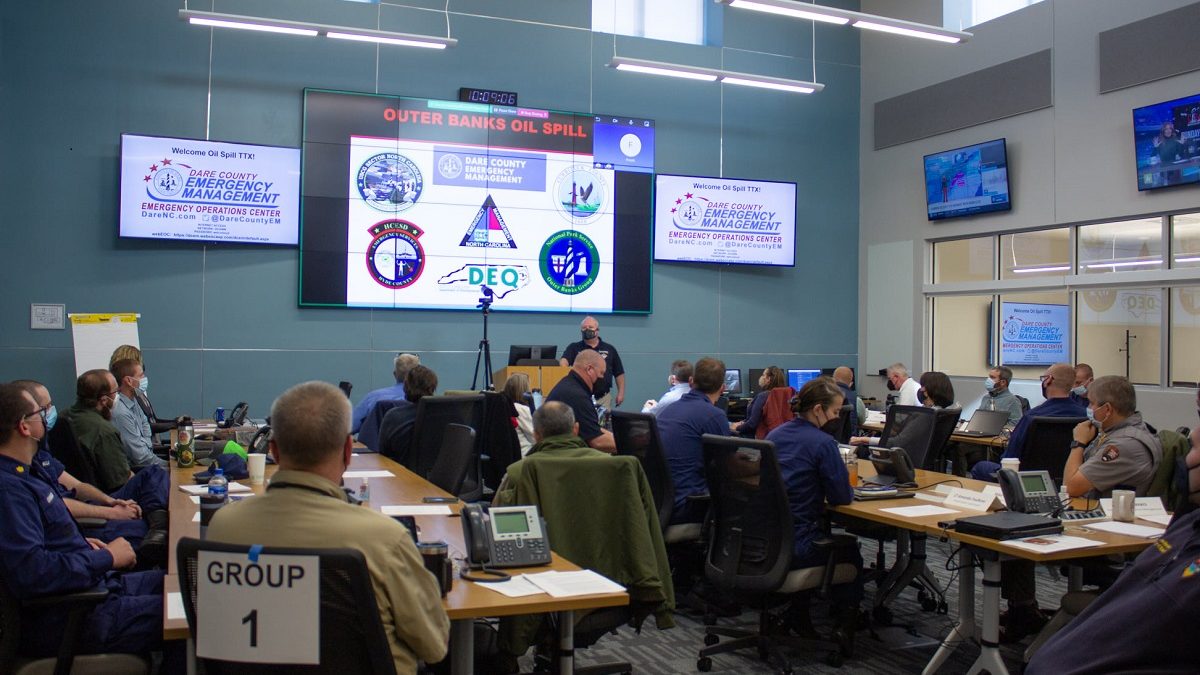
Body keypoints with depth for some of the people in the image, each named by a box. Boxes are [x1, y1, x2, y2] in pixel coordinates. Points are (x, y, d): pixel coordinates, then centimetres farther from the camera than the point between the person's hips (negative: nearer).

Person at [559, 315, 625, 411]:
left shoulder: (609, 349, 9)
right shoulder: (573, 348, 5)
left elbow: (619, 373, 12)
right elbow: (563, 361, -15)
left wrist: (621, 393, 4)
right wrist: (563, 370, -37)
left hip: (603, 398, 1)